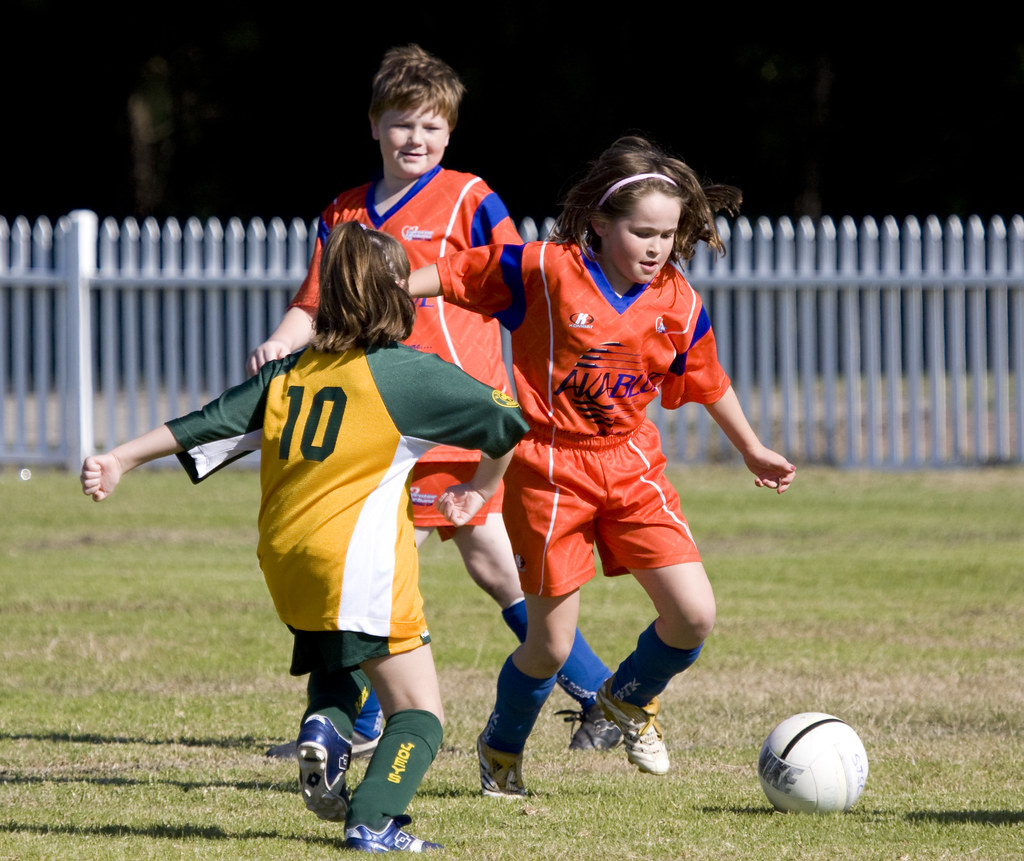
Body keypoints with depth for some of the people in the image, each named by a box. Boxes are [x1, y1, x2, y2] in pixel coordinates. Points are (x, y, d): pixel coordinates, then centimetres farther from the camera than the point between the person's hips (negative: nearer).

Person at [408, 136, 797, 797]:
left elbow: (706, 382, 16)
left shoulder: (679, 304, -1)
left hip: (632, 466, 4)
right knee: (552, 646, -1)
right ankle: (502, 747, 30)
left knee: (696, 615, -8)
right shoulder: (544, 270, -14)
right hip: (550, 469, -4)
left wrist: (752, 451, 27)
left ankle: (631, 697, 25)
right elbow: (457, 274, -4)